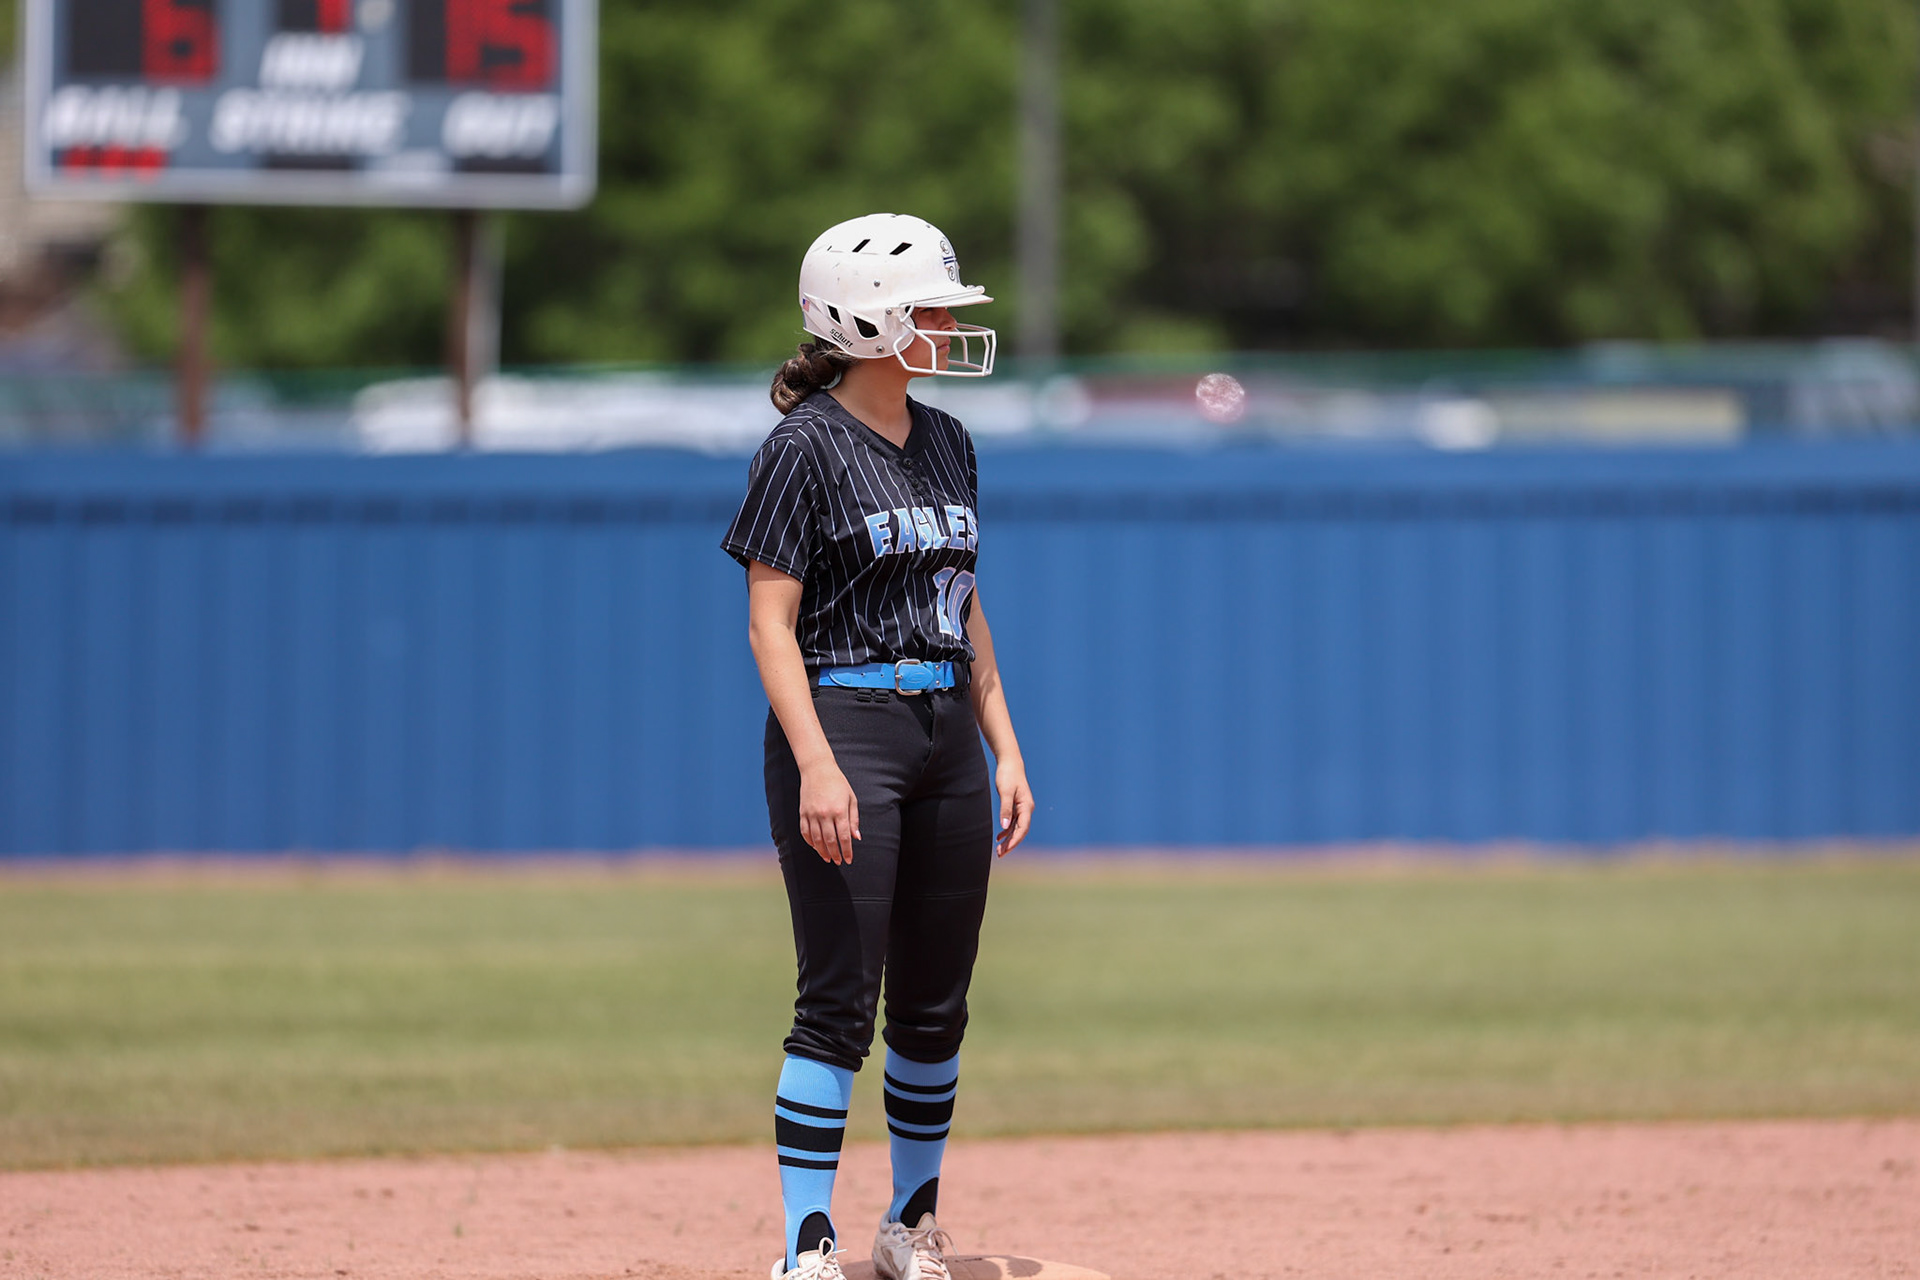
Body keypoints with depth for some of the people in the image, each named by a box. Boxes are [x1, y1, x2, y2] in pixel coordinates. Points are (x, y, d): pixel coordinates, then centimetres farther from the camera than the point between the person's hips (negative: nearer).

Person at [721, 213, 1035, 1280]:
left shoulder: (947, 445, 13)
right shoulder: (805, 448, -8)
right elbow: (771, 622, -11)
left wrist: (1005, 746, 13)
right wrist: (817, 765, -21)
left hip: (946, 731, 7)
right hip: (843, 722, -7)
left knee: (938, 1003, 9)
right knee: (841, 999, -10)